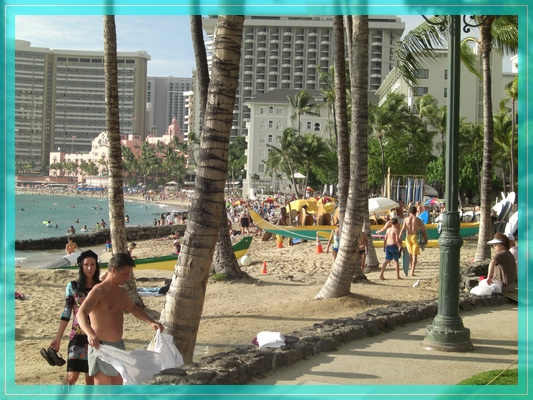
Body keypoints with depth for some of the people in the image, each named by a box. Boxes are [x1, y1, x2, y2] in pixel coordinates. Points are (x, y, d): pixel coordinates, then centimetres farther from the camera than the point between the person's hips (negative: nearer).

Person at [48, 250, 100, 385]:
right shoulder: (73, 286, 0)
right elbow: (66, 313, 1)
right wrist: (58, 337, -3)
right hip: (78, 336, -2)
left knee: (91, 375, 7)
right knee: (72, 375, -12)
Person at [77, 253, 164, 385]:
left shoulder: (122, 292, 10)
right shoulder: (99, 291, -17)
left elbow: (132, 308, 30)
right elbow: (81, 314, -31)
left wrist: (151, 322, 17)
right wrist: (90, 333, -50)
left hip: (118, 346, 9)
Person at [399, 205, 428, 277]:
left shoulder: (406, 219, 2)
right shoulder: (418, 220, -2)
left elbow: (402, 229, -3)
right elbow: (423, 230, -2)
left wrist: (399, 238, 0)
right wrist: (426, 239, 7)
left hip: (408, 237, 2)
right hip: (415, 237, -2)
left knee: (410, 253, 22)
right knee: (415, 255, 0)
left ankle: (410, 266, 29)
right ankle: (412, 272, -7)